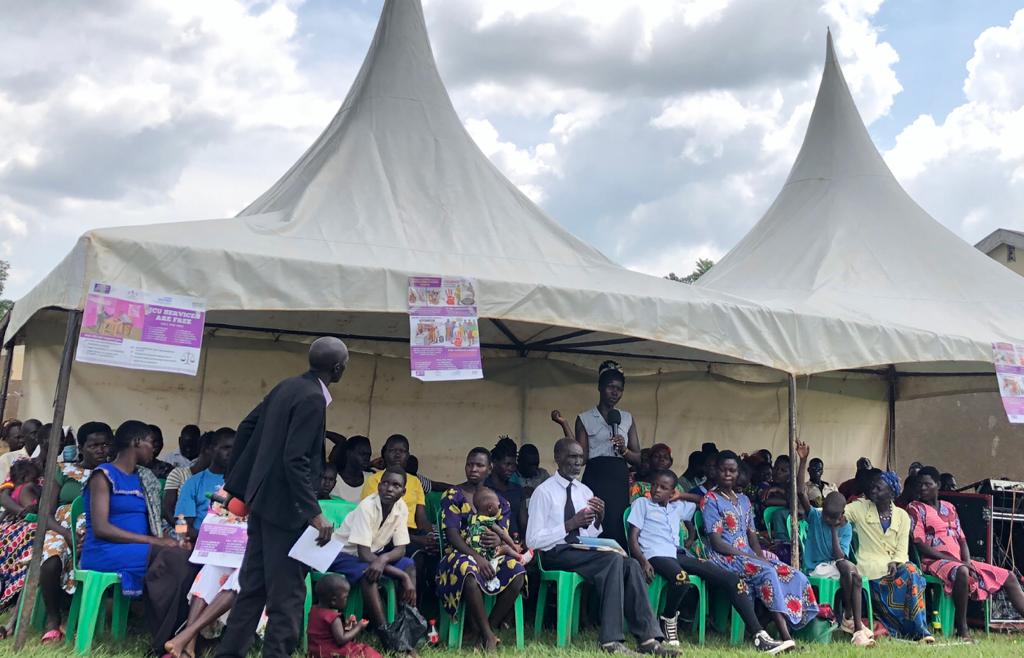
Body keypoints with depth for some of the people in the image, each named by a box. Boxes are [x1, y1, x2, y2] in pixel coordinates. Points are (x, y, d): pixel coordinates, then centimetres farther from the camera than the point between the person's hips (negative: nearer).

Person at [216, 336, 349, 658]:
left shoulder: (287, 386, 10)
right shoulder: (313, 398, -18)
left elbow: (247, 427, 16)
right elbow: (295, 460, -24)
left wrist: (235, 479, 24)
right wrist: (314, 512, -24)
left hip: (263, 497, 9)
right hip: (284, 505, -9)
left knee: (253, 586, 15)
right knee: (287, 593, -3)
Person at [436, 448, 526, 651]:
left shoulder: (499, 501, 14)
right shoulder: (453, 495, 3)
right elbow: (452, 535, -8)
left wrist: (498, 541, -21)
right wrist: (476, 557, -23)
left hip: (491, 556, 3)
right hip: (460, 554, -3)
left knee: (517, 570, -31)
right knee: (469, 569, -41)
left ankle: (488, 630, -19)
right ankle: (488, 635, -29)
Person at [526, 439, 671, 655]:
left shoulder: (585, 491, 15)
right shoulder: (544, 492, -5)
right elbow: (533, 541, -10)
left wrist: (599, 519, -3)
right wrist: (570, 524, -18)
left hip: (583, 552, 6)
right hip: (556, 555, -6)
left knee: (631, 564, -22)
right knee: (614, 559, -30)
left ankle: (648, 639, -26)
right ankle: (610, 641, -33)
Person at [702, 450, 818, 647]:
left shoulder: (744, 500, 20)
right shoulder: (711, 500, -2)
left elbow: (752, 535, 16)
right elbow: (716, 542, -10)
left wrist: (761, 556, -6)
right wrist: (749, 556, -17)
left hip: (749, 555, 7)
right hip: (724, 557, -7)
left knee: (796, 577, -14)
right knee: (767, 573, -35)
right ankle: (785, 637, -39)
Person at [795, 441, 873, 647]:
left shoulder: (846, 528, 0)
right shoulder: (815, 516, -2)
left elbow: (839, 557, -11)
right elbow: (801, 492, -18)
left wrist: (835, 530, -13)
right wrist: (803, 461, -25)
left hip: (836, 566, 3)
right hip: (816, 567, -3)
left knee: (854, 575, -31)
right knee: (847, 568, -31)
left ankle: (856, 625, -29)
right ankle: (849, 618, -17)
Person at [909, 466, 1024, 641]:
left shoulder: (949, 507, 19)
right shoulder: (915, 508, -1)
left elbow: (962, 539, 16)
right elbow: (920, 545, -11)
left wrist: (968, 561, -5)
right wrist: (952, 559, -17)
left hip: (959, 561, 7)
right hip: (934, 561, -7)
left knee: (1008, 577, 1)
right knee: (961, 572, -40)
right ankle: (962, 630, -30)